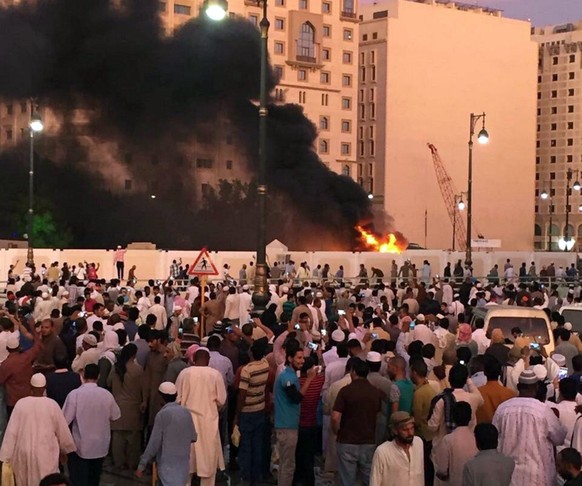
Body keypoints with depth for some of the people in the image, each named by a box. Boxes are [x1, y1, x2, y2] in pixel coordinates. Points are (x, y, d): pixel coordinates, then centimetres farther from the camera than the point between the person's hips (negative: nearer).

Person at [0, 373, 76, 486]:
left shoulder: (21, 404, -8)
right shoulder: (52, 405, -9)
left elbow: (11, 431, -7)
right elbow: (62, 430, 0)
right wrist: (64, 449, 17)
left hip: (24, 453, 2)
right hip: (46, 454, -2)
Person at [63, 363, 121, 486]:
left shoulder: (75, 394, -18)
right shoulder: (107, 394, -7)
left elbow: (66, 420, -18)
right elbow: (115, 416, 5)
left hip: (81, 445, -3)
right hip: (101, 445, 4)